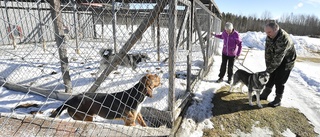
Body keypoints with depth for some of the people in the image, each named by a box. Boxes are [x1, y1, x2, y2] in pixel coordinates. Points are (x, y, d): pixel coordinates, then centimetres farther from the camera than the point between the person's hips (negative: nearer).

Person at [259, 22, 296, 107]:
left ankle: (278, 100, 14)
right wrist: (268, 67, -12)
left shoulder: (284, 39, -34)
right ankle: (264, 95, 25)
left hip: (286, 62, -6)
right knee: (270, 78, 11)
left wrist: (269, 70, -32)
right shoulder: (269, 37, -11)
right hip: (275, 61, 6)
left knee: (279, 82, -2)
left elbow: (278, 57, -35)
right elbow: (267, 53, -9)